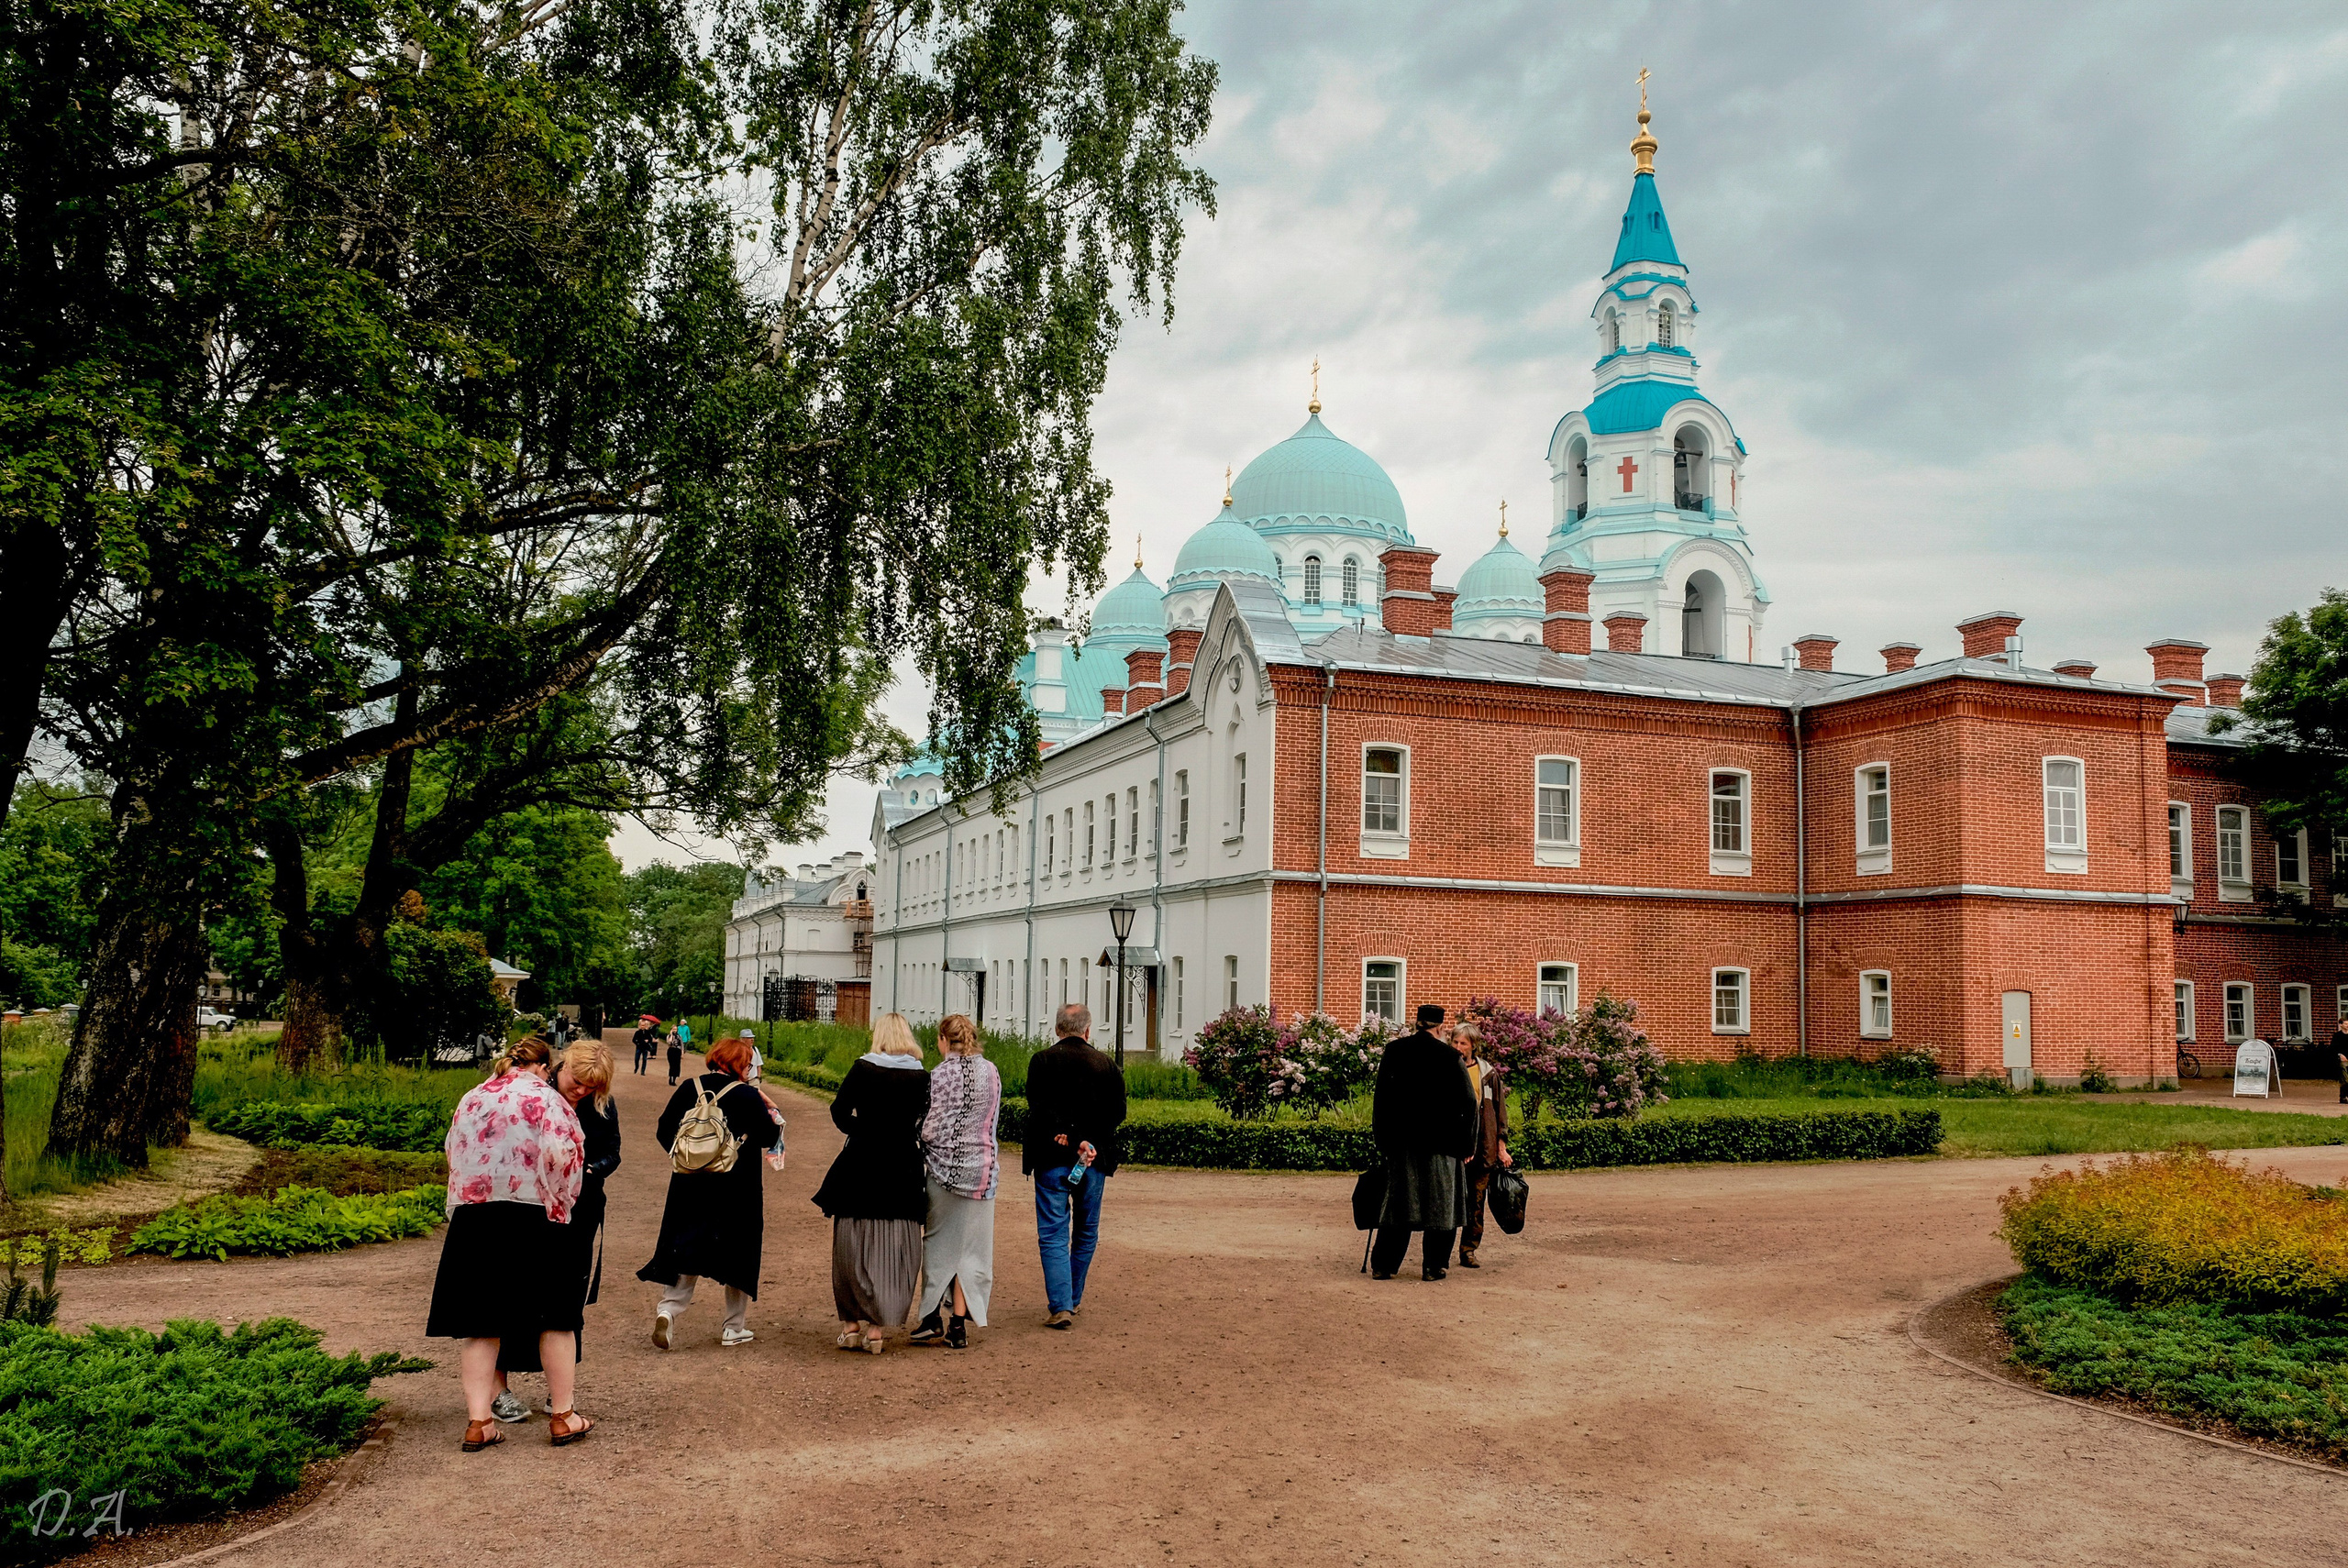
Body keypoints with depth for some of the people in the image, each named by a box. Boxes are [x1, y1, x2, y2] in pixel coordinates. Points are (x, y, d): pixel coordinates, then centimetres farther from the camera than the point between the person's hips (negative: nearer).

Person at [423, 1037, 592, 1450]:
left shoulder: (471, 1098, 12)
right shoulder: (545, 1098, -4)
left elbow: (452, 1154, 18)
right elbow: (562, 1155, -11)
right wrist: (560, 1199, 5)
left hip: (471, 1217, 4)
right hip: (533, 1218, -4)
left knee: (481, 1321, 8)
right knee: (555, 1315, 6)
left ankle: (478, 1422, 7)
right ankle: (563, 1417, 12)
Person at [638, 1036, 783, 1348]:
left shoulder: (689, 1088, 1)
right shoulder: (748, 1096, -11)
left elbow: (664, 1132, 7)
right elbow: (770, 1138, -7)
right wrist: (772, 1109, 7)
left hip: (690, 1183, 3)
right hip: (738, 1190, -3)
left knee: (686, 1248, 11)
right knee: (738, 1253, 10)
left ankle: (668, 1309, -11)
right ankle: (735, 1328, 16)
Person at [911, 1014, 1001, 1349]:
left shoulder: (943, 1073, -13)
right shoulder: (991, 1072, 4)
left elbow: (932, 1130, -14)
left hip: (946, 1167, -4)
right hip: (982, 1167, 4)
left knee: (939, 1243, 10)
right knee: (969, 1245, 10)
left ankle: (933, 1320, 14)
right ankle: (958, 1327, 11)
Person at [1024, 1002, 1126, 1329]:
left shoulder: (1042, 1061, -3)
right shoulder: (1106, 1064, 4)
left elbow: (1039, 1107, -13)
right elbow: (1117, 1113, -2)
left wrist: (1068, 1137, -14)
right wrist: (1089, 1142, -7)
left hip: (1052, 1158, -2)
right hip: (1095, 1159, 2)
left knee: (1053, 1234, 1)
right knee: (1086, 1233, 17)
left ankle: (1060, 1305, -8)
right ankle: (1072, 1298, 26)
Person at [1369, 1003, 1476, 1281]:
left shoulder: (1394, 1051, 1)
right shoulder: (1450, 1057, -7)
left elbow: (1381, 1097, 4)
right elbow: (1468, 1102, -6)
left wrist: (1382, 1140, 11)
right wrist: (1466, 1144, 2)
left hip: (1402, 1141, 3)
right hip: (1439, 1142, -3)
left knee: (1398, 1202, 10)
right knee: (1440, 1203, 9)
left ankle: (1383, 1266, 10)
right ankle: (1434, 1266, 12)